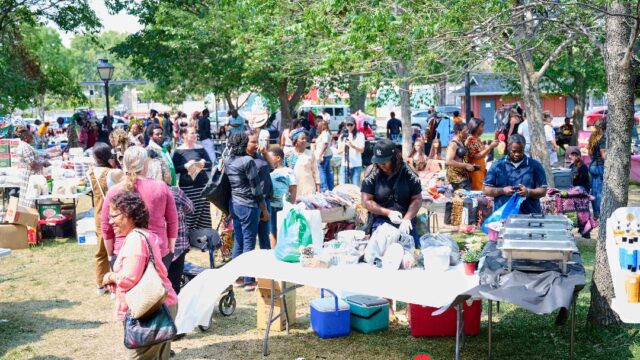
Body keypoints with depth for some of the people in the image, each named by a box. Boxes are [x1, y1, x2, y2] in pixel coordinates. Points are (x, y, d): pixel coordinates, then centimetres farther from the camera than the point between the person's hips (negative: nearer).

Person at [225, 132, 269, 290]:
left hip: (234, 204, 7)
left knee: (238, 241, 13)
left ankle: (237, 278, 19)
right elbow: (256, 188, -13)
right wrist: (264, 210, -6)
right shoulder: (248, 161, -14)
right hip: (248, 206, -7)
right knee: (249, 242, -1)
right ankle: (249, 281, 3)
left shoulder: (228, 162, 8)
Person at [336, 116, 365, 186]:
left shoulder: (360, 135, 2)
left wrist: (353, 146, -26)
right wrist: (342, 150, -15)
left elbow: (362, 150, -8)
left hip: (356, 165, -2)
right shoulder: (342, 135, 10)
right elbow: (338, 151, 9)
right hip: (344, 165, 2)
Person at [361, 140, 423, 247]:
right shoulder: (372, 174, -5)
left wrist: (407, 219, -18)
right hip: (380, 221, -1)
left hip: (406, 220, 1)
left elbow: (417, 199, -2)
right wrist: (388, 213, -14)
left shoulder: (408, 174, -4)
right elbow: (366, 201, -5)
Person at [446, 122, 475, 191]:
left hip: (464, 176, 9)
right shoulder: (453, 144, -12)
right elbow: (448, 161, -23)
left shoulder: (462, 143, 16)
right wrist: (466, 165, -18)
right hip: (457, 177, -9)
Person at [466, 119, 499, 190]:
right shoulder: (470, 139, -13)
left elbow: (484, 153, 20)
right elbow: (476, 156, -19)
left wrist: (492, 145, 8)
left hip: (482, 170, 9)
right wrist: (490, 146, -18)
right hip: (475, 171, -9)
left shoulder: (478, 139, 13)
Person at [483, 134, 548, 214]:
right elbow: (486, 189, 7)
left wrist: (528, 192, -15)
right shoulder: (497, 166, 9)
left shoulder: (535, 166, 7)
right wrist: (502, 191, -10)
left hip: (529, 215, 0)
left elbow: (543, 191, 5)